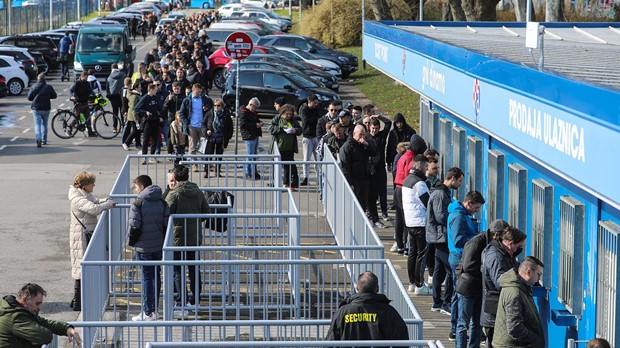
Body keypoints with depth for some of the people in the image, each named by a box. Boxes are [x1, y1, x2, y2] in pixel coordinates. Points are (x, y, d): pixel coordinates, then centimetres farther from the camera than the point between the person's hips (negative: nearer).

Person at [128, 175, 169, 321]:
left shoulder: (138, 203, -13)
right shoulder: (162, 203, 6)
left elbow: (134, 227, -16)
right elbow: (167, 224, 5)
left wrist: (131, 240, 1)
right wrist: (162, 239, 14)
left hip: (144, 247, -5)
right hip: (159, 246, 5)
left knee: (147, 277, -1)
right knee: (156, 275, 13)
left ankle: (147, 313, 1)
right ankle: (154, 309, 20)